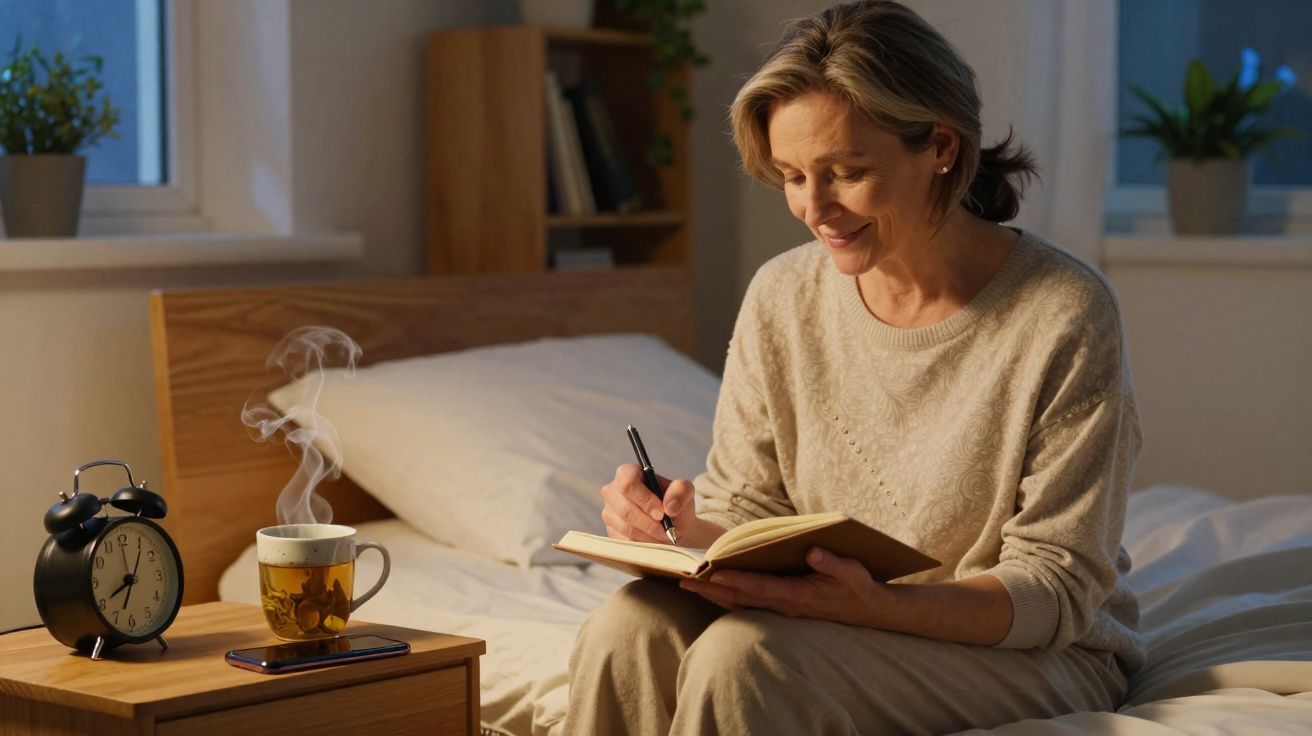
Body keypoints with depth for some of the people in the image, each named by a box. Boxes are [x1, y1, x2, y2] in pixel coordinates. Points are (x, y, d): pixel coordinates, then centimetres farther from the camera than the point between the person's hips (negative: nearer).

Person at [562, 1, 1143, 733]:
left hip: (1037, 653, -4)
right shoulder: (781, 297, -1)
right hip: (842, 613, 5)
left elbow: (1059, 588, -16)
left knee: (742, 656, -31)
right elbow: (746, 506, 5)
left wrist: (877, 605, -34)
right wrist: (688, 530, -21)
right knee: (627, 632, -24)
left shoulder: (1064, 316, -17)